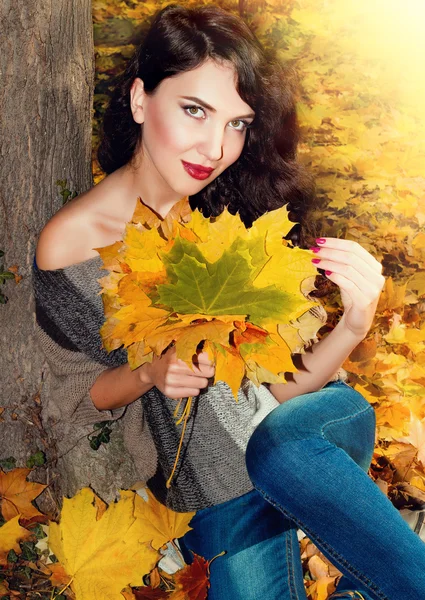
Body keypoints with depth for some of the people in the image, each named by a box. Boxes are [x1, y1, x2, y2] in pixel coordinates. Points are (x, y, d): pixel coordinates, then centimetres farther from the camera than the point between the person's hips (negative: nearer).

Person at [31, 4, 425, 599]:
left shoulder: (236, 210, -7)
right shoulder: (70, 243, -12)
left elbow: (281, 384, -4)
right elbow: (76, 395, 1)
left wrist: (353, 325, -23)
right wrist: (150, 374, -19)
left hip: (294, 426, 1)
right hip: (208, 479, 0)